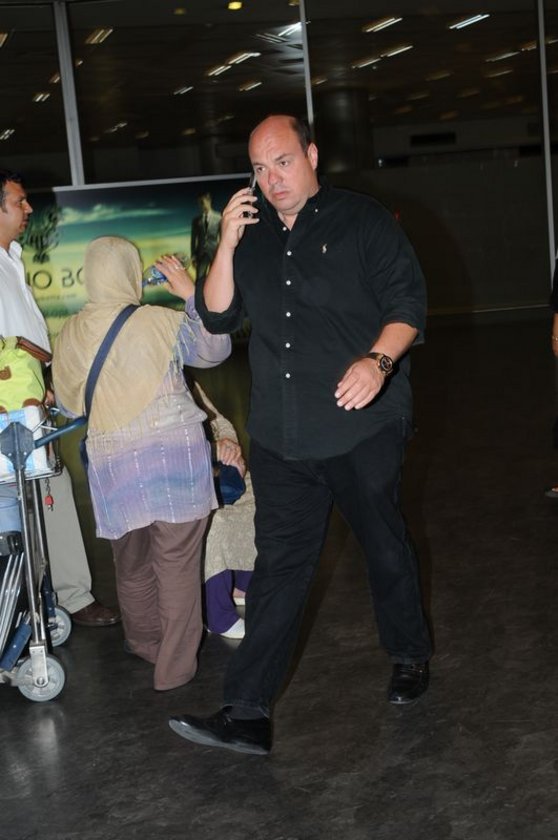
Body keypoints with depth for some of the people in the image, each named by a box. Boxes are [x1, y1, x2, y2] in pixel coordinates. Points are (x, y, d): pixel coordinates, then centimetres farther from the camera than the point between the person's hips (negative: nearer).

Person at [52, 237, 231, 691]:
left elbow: (68, 404, 13)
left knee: (132, 564, 19)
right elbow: (216, 349, 6)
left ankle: (144, 642, 37)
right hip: (175, 455, -3)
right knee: (177, 563, 3)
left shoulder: (70, 335, 2)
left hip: (113, 462, 4)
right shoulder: (161, 321, -9)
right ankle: (175, 666, 9)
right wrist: (192, 294, 7)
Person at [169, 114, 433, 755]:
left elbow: (408, 303, -5)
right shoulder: (252, 236, 13)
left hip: (363, 428, -3)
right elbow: (217, 317, 8)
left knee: (386, 548, 13)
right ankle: (247, 713, -1)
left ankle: (409, 655, 37)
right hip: (280, 437, 3)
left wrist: (378, 361, -23)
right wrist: (227, 245, -5)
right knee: (279, 566, 1)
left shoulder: (363, 221, 0)